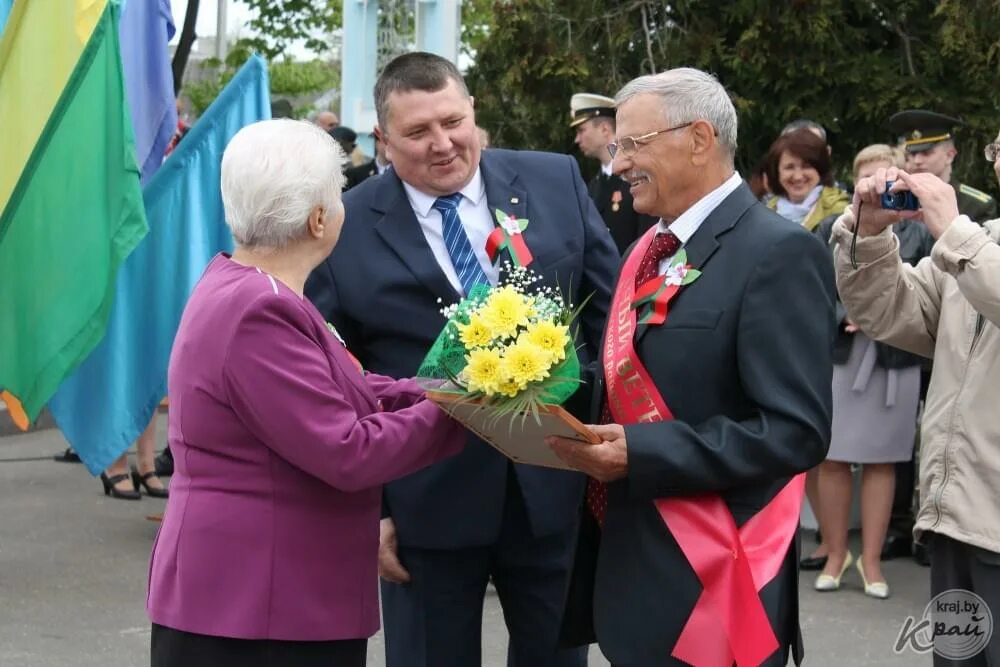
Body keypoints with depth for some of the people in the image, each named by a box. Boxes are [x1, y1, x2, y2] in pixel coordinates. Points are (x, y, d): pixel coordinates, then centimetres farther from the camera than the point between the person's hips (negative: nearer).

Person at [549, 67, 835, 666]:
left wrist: (640, 454, -23)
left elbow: (797, 430, -20)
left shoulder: (778, 253, -13)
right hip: (627, 560, 8)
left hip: (709, 583, -8)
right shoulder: (648, 249, 14)